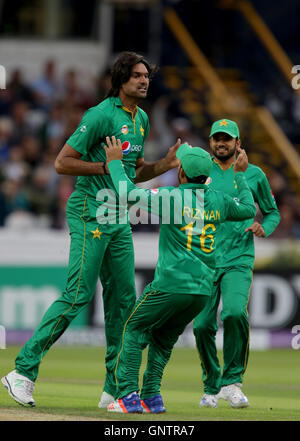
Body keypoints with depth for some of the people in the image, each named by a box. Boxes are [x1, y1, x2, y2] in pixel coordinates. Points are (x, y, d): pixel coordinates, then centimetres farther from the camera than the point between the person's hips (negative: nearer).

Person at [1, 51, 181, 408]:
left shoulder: (141, 119, 15)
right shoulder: (101, 115, -13)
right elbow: (62, 163, -14)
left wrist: (165, 164, 8)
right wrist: (107, 166, -17)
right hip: (90, 213, -9)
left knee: (123, 299, 7)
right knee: (78, 295, -14)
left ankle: (115, 390, 13)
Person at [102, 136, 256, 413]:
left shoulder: (171, 197, -8)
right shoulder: (218, 201, 8)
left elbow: (127, 193, -8)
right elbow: (248, 209, 28)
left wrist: (115, 161, 6)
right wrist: (240, 175, 38)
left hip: (172, 284, -6)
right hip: (204, 289, 6)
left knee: (134, 330, 9)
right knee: (163, 338, 21)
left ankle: (129, 396, -2)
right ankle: (151, 397, 12)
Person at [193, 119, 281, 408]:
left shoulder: (254, 175, 9)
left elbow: (272, 212, 18)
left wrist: (264, 229, -3)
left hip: (238, 261, -2)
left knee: (234, 312, -26)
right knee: (203, 325, -5)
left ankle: (232, 382, -14)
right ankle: (211, 387, 15)